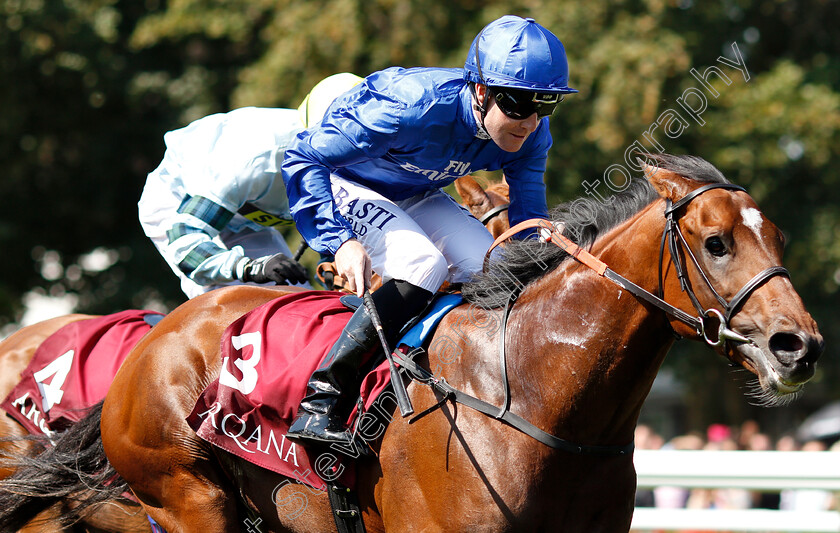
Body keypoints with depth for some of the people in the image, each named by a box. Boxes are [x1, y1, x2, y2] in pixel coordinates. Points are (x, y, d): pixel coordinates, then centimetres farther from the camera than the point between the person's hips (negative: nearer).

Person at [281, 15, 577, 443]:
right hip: (344, 184, -7)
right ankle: (320, 400, -28)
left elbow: (529, 220, -6)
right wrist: (340, 240, -43)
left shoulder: (531, 134, -19)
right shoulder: (413, 107, -39)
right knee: (422, 264, -30)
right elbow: (303, 158, -34)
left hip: (416, 196, 7)